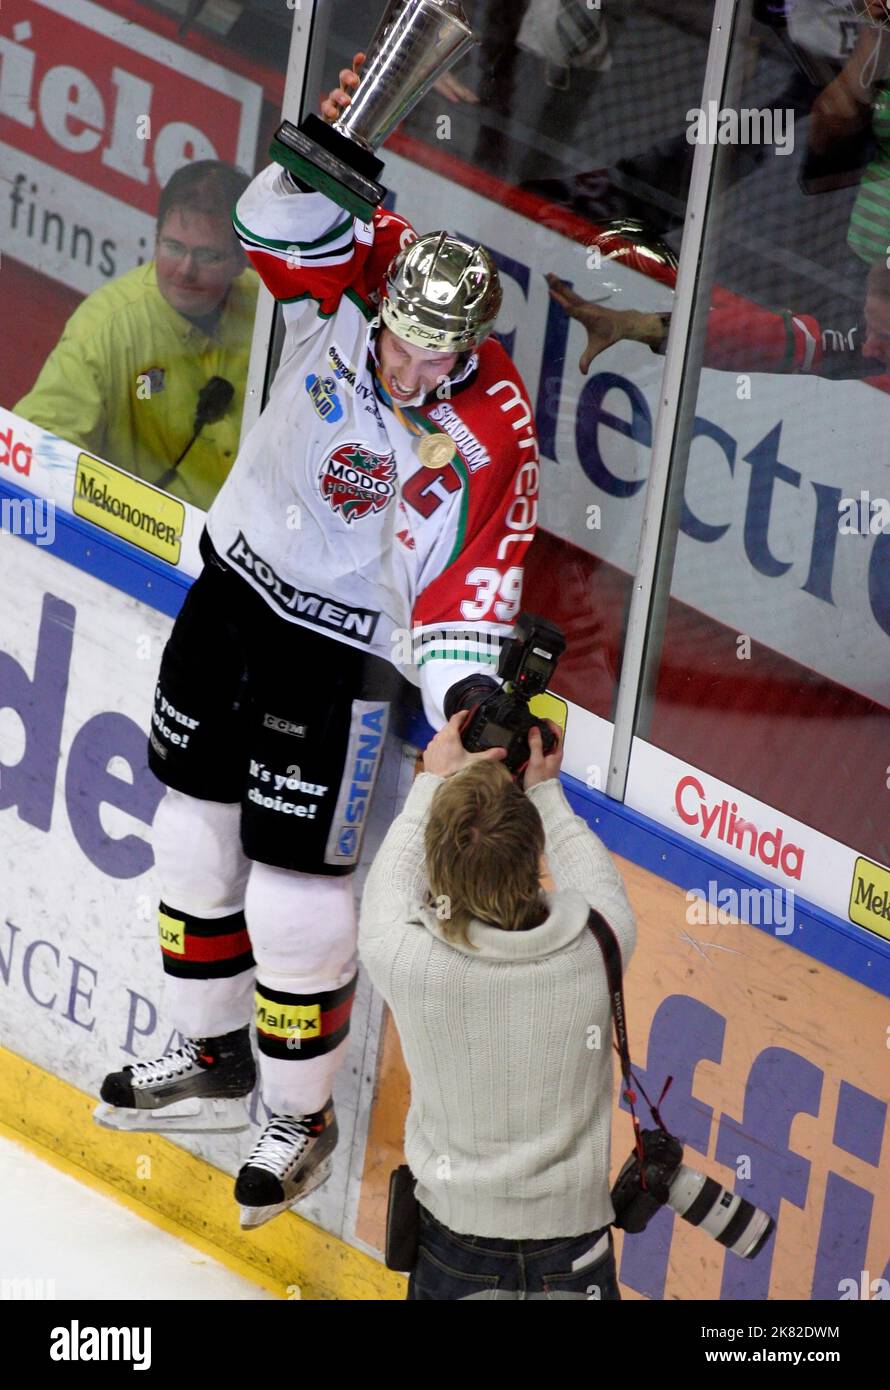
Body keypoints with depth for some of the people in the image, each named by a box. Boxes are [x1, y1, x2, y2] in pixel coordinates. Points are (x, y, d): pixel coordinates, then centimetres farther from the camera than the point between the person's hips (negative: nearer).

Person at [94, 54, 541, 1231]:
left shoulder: (487, 439, -24)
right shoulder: (354, 284, -11)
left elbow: (465, 598, -28)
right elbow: (284, 228, -15)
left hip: (339, 645, -6)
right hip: (237, 574, 6)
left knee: (295, 898, -5)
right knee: (193, 836, 17)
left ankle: (301, 1114, 18)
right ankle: (213, 1056, 38)